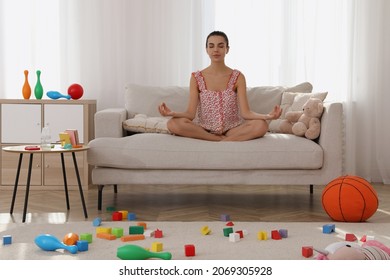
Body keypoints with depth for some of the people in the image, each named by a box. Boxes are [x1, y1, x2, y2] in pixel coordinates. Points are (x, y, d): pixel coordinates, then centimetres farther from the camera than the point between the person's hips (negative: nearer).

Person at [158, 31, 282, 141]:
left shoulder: (238, 77, 1)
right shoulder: (196, 78, 1)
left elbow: (245, 112, -7)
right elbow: (191, 113, -7)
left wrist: (268, 116, -27)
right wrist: (172, 113, -29)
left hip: (232, 129, 0)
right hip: (204, 129, 1)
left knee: (261, 125, -29)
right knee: (173, 124, -30)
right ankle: (227, 140, -21)